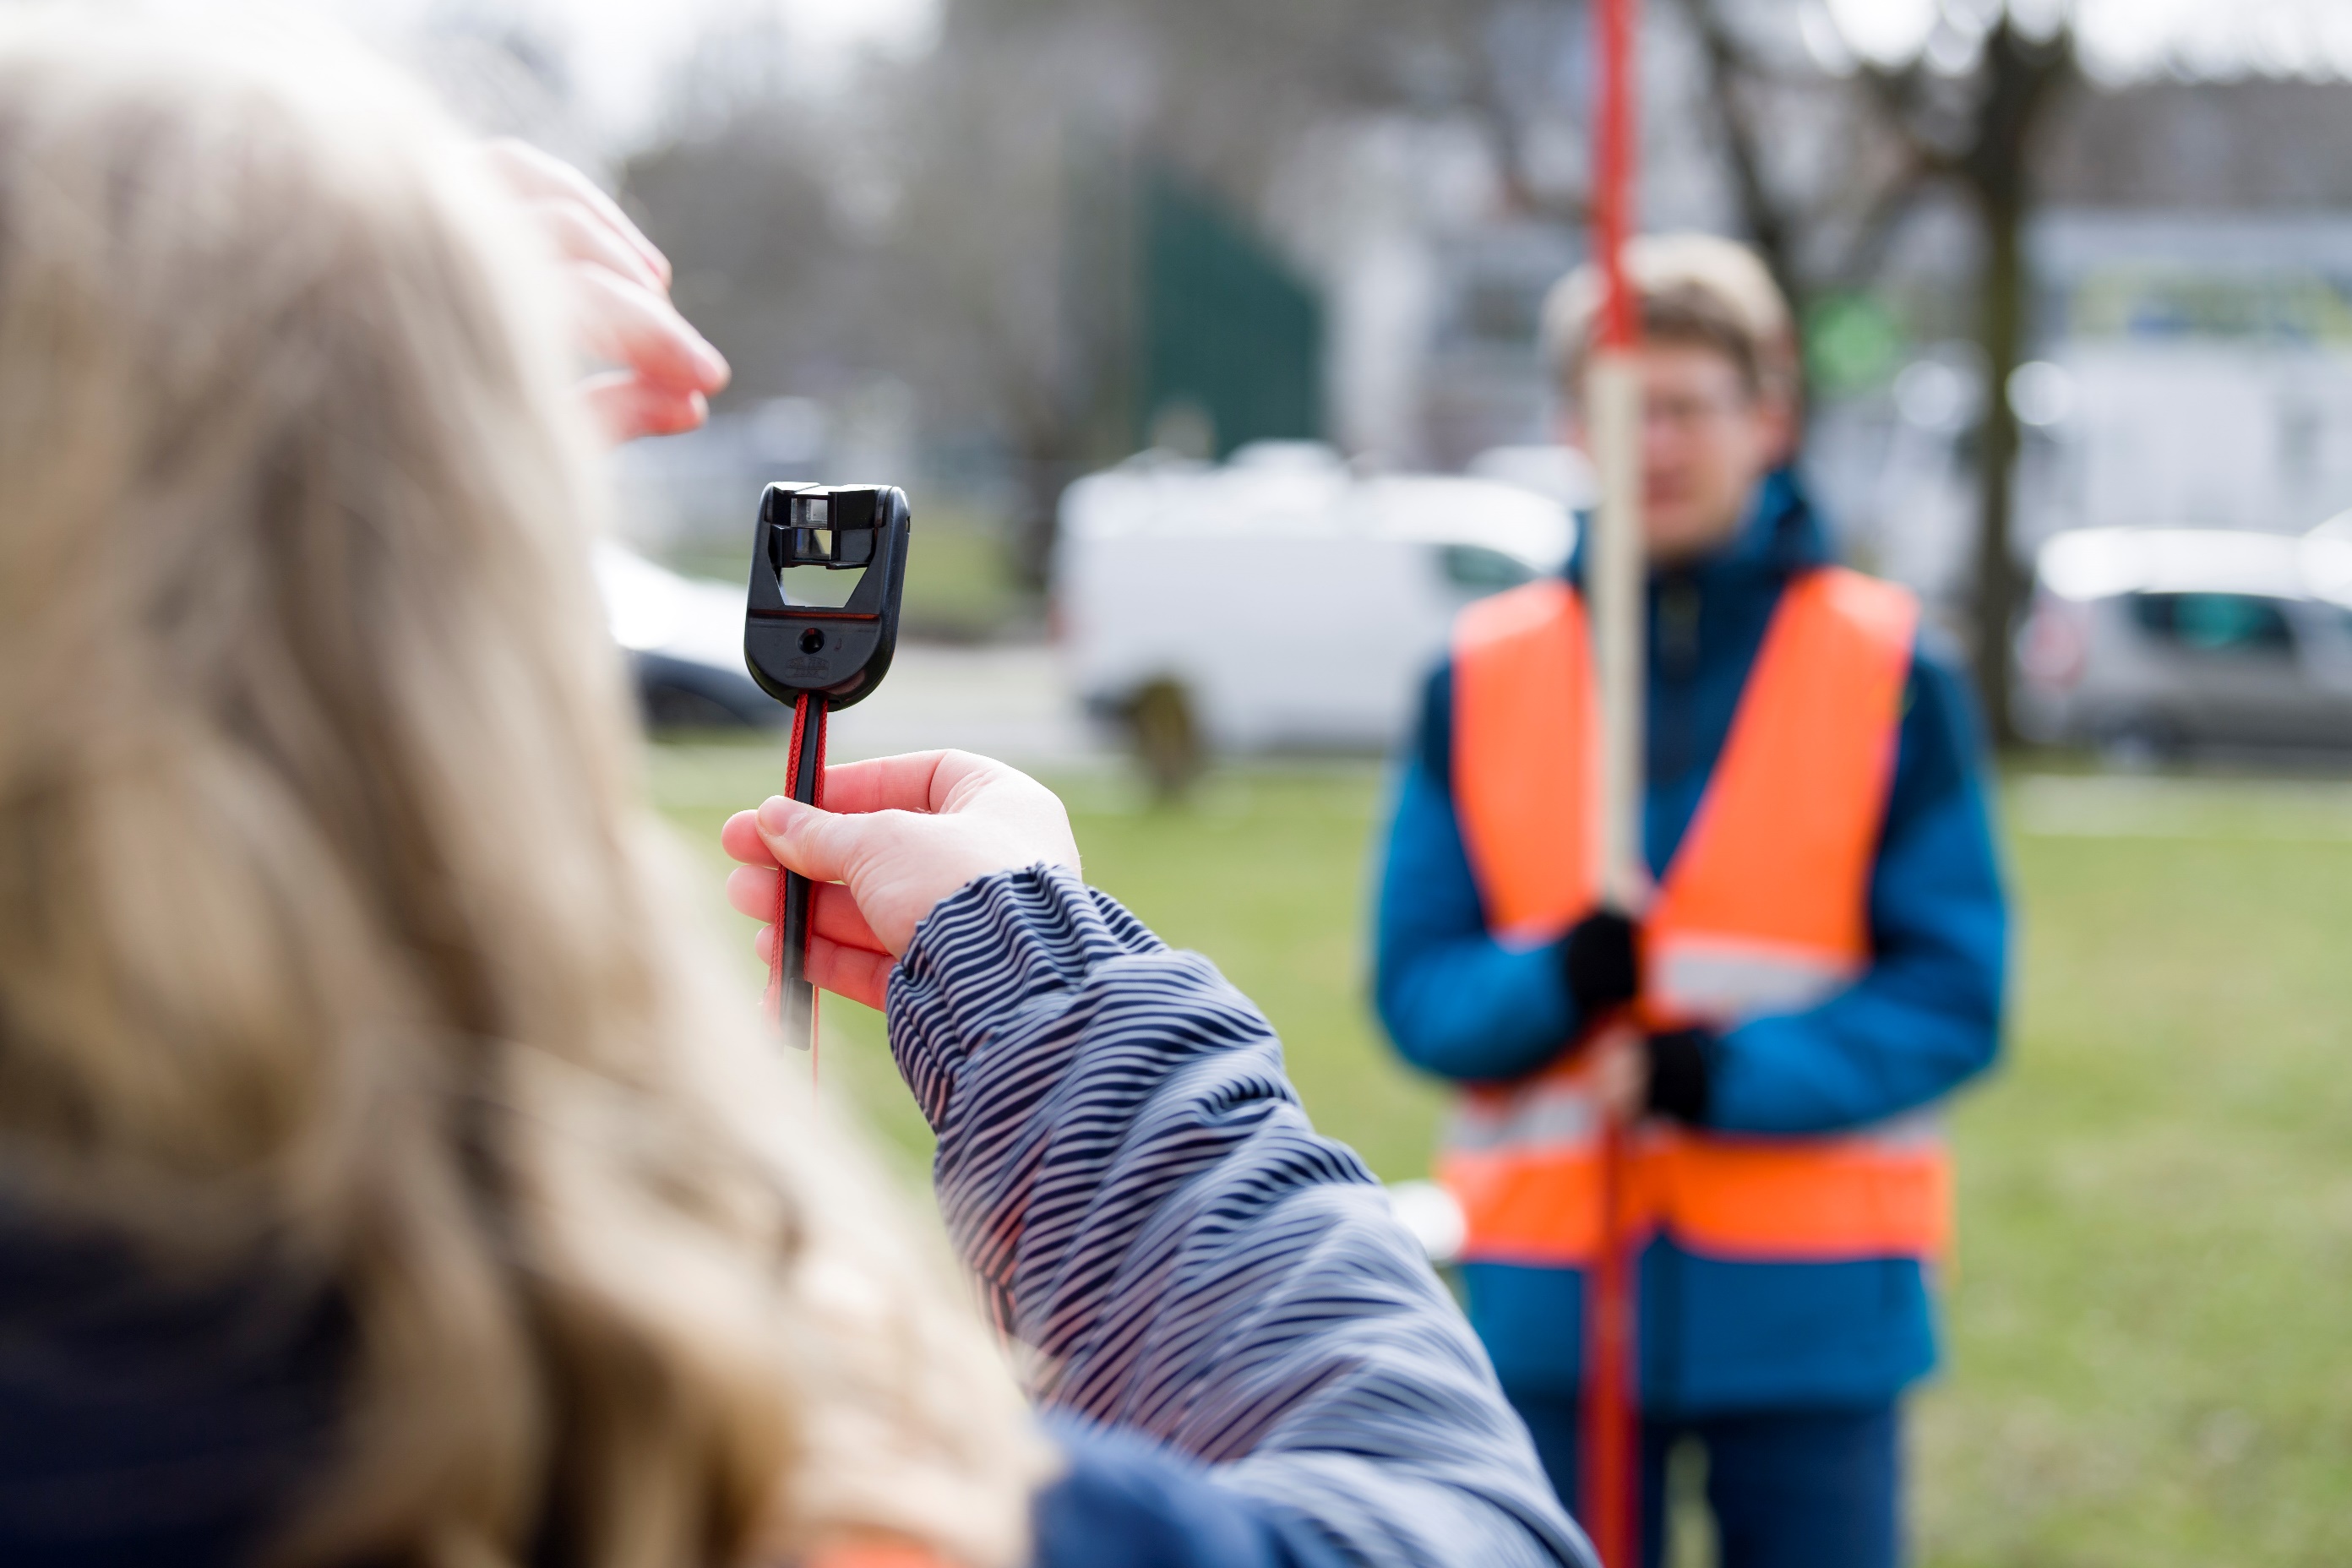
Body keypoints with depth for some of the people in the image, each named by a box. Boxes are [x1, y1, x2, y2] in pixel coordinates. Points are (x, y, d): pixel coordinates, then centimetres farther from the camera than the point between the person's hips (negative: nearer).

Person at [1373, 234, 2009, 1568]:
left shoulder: (1890, 670, 0)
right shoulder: (1483, 675, 5)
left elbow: (1954, 994, -3)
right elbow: (1417, 982, 4)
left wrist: (1728, 1075, -18)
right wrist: (1554, 983, -18)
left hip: (1809, 1296, -1)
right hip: (1551, 1291, 1)